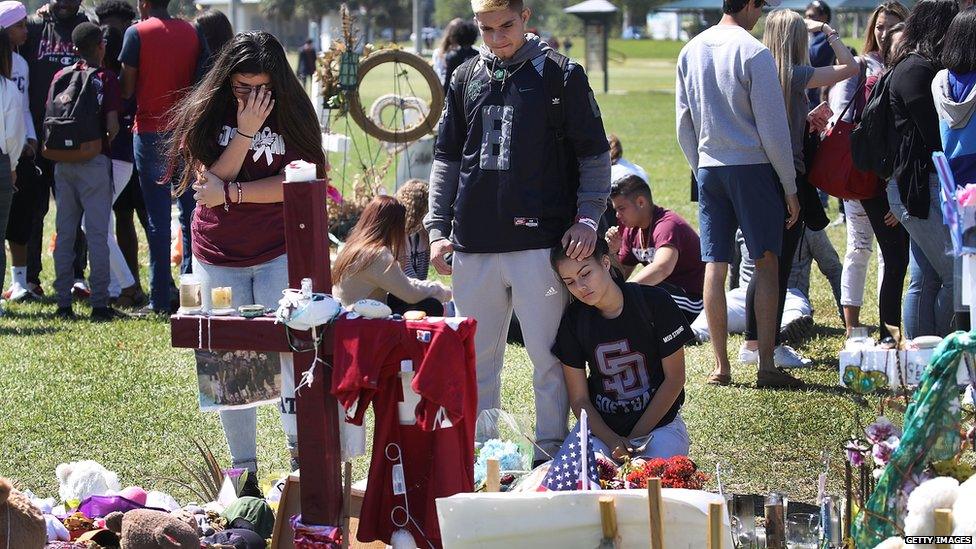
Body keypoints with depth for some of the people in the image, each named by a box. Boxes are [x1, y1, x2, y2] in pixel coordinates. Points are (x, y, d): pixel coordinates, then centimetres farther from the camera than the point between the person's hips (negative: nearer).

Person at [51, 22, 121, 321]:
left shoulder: (61, 76, 7)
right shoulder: (106, 78, -5)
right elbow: (112, 125, -11)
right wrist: (107, 143, 8)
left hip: (63, 160, 4)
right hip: (94, 161, -4)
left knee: (64, 232, 9)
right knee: (97, 234, -2)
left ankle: (63, 303, 8)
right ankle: (99, 304, -4)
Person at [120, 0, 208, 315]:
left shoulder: (137, 33, -6)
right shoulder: (192, 33, 5)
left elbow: (127, 88, -7)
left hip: (150, 132, -3)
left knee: (158, 218, -1)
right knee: (190, 212, 10)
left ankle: (161, 300, -1)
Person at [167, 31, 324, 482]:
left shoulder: (292, 114, -4)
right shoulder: (206, 115, -2)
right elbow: (210, 183, -11)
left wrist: (231, 193, -16)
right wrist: (245, 132, -20)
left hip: (279, 253, -1)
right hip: (218, 255, 1)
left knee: (291, 345, -15)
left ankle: (300, 446, -9)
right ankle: (243, 465, 13)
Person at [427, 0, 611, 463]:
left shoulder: (561, 75, -1)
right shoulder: (466, 78, 11)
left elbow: (595, 155, 1)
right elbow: (447, 159, 17)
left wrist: (587, 218, -10)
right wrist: (437, 228, 9)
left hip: (542, 243, -4)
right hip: (473, 248, 4)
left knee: (549, 360, -1)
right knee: (476, 361, 11)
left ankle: (551, 457, 7)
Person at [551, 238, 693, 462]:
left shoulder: (653, 301, -10)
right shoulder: (573, 320, -3)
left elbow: (674, 379, -5)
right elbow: (579, 399, 1)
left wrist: (635, 437, -9)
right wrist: (612, 441, -17)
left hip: (659, 421, -2)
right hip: (600, 424, 2)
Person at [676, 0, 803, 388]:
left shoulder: (691, 51, 8)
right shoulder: (753, 53, -11)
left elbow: (684, 126, 14)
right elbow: (773, 129, -10)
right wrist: (790, 187, -3)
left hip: (708, 169, 5)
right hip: (752, 167, -5)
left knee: (715, 265, 5)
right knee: (766, 263, 0)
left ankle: (721, 366, 7)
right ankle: (766, 366, -3)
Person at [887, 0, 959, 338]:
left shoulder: (911, 66, 17)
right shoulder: (918, 70, -14)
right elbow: (935, 136, -18)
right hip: (923, 186, -10)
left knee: (924, 280, 11)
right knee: (956, 275, -8)